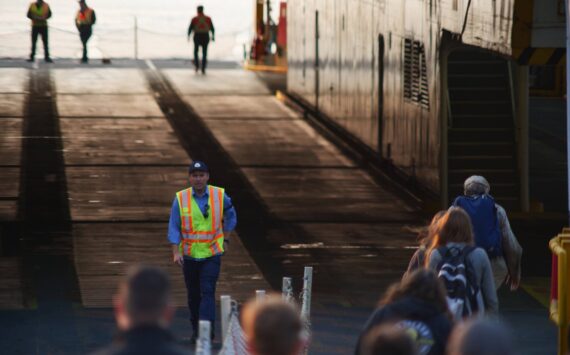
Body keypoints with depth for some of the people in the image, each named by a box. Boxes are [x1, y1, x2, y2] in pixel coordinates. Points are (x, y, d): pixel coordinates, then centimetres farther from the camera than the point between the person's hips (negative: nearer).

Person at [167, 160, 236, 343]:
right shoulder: (180, 198, -5)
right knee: (193, 294, 10)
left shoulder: (220, 195, -3)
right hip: (189, 254, 1)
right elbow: (173, 227, -5)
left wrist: (225, 238, 14)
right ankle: (196, 329, 24)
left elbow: (230, 215, 16)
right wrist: (176, 252, -14)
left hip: (212, 254, -1)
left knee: (208, 292, -13)